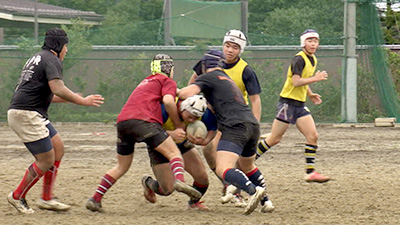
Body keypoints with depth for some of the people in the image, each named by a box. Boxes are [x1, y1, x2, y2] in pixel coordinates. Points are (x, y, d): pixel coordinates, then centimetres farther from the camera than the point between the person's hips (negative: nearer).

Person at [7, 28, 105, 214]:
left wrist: (72, 98, 29)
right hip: (26, 115, -10)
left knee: (58, 148, 13)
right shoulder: (52, 60, -8)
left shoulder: (38, 58, 24)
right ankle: (17, 197, 5)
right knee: (47, 160, -7)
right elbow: (57, 89, -22)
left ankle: (47, 198, 13)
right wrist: (83, 101, -14)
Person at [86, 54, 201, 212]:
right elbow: (168, 101, -5)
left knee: (122, 166, 18)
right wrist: (178, 124, 5)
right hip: (142, 120, -7)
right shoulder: (167, 81, 13)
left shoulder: (146, 82, 36)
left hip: (122, 121, 7)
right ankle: (179, 180, -37)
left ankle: (95, 199, 11)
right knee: (174, 153, -8)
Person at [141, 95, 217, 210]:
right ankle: (147, 182, 30)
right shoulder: (165, 108, -38)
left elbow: (213, 127, -7)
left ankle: (194, 203, 25)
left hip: (182, 144, 4)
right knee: (167, 190, -7)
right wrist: (171, 134, -54)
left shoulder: (203, 113, -24)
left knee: (202, 177, -9)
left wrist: (205, 141, -30)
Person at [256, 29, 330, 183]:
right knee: (274, 139, -3)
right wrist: (315, 78, -20)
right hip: (288, 102, -8)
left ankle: (310, 172, -5)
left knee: (313, 136, -6)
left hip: (300, 104, 8)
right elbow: (296, 81, -24)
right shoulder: (299, 59, -14)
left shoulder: (313, 60, 14)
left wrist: (310, 94, 15)